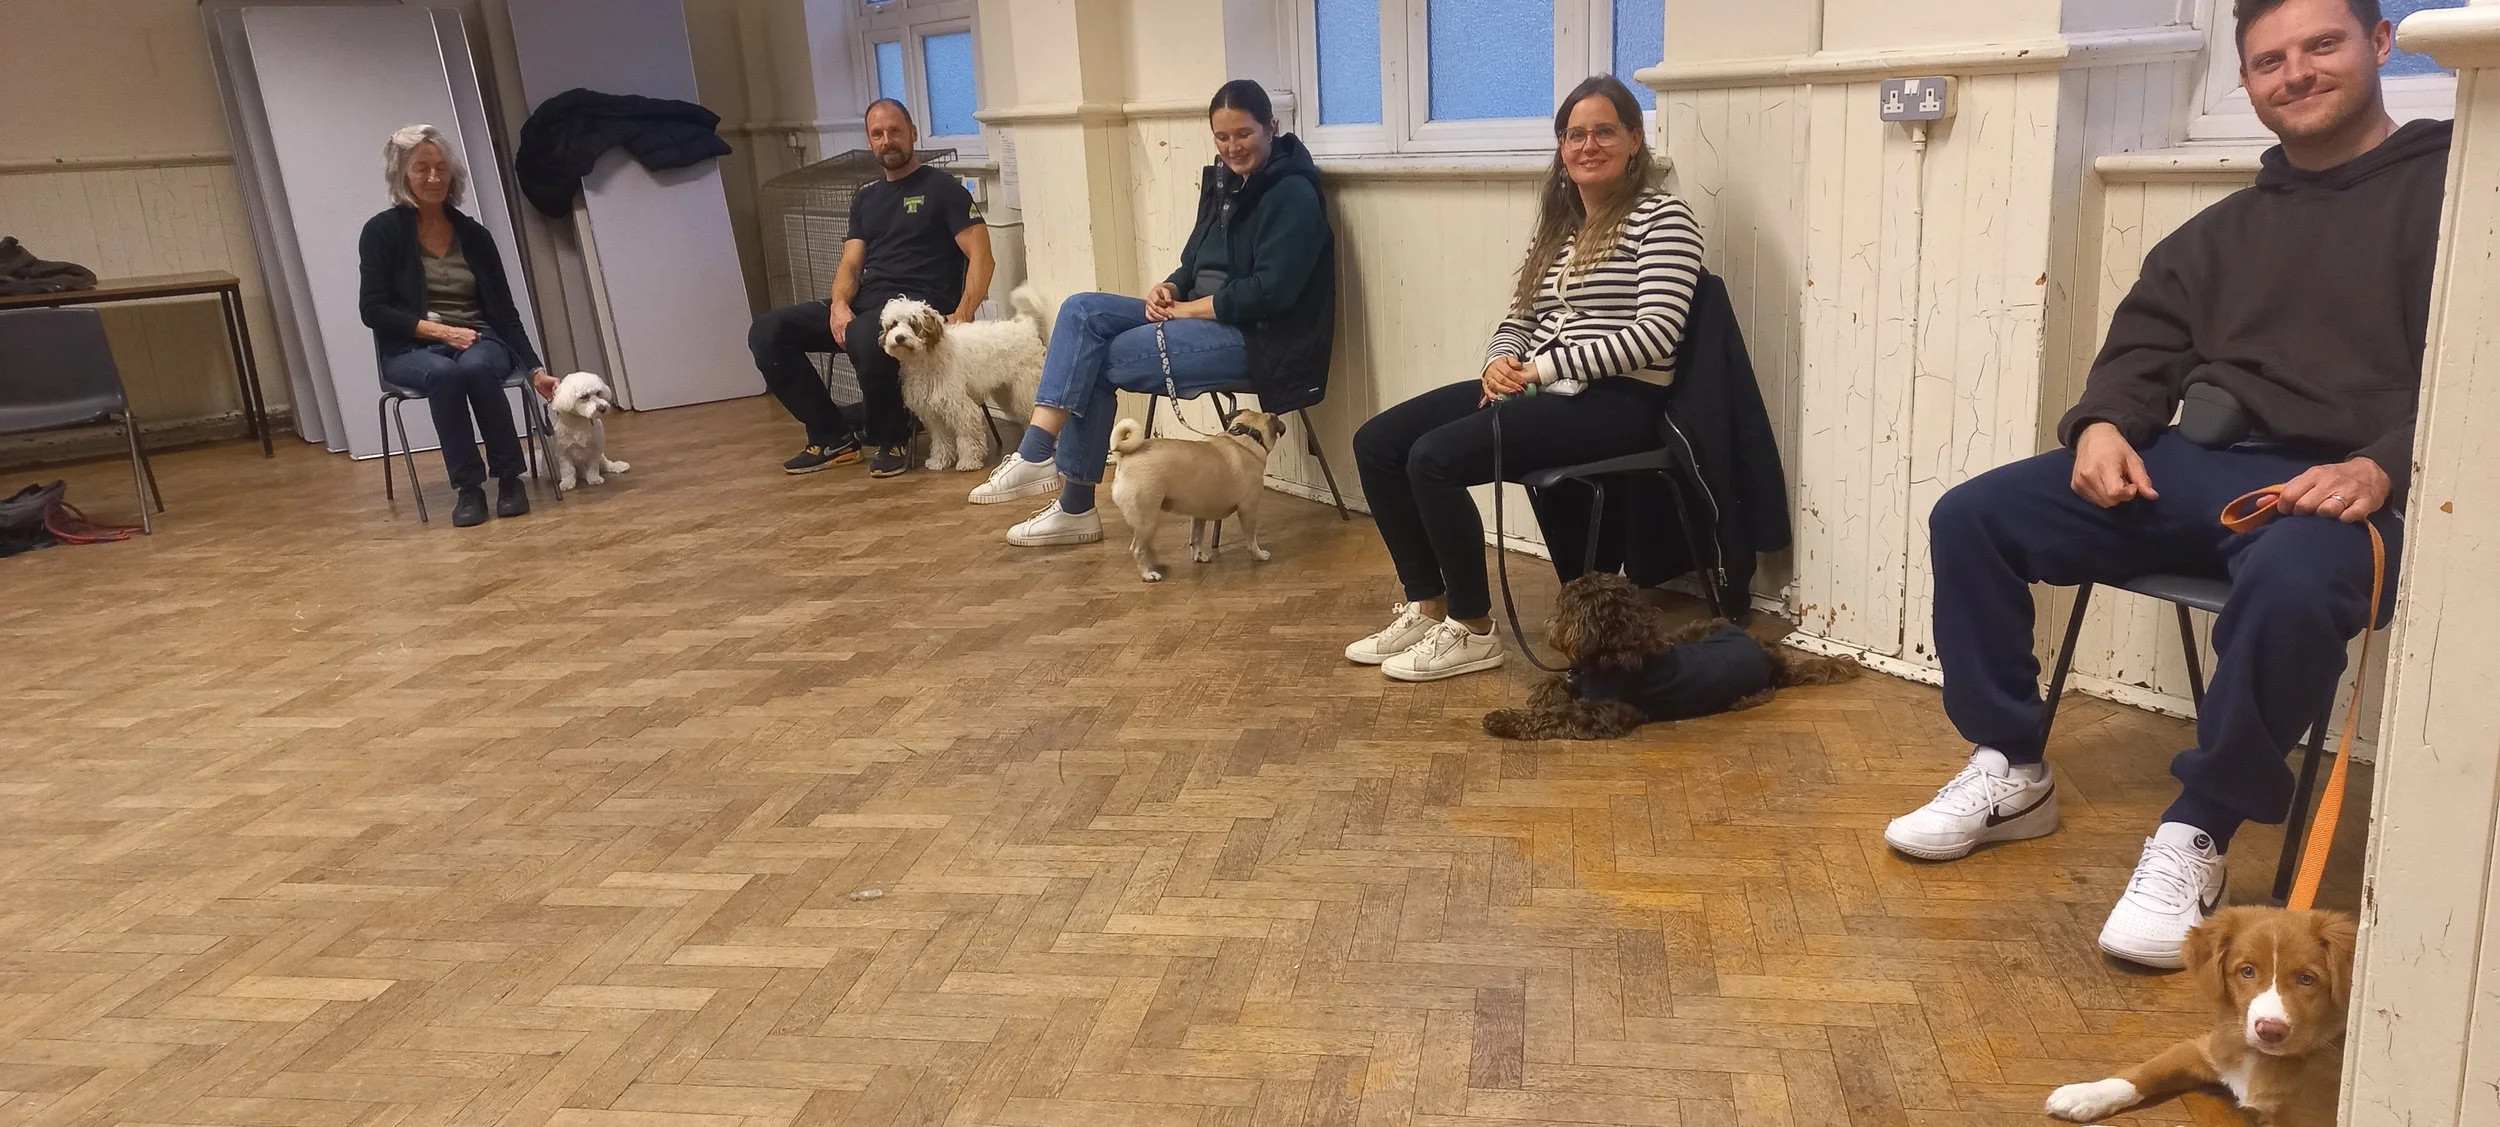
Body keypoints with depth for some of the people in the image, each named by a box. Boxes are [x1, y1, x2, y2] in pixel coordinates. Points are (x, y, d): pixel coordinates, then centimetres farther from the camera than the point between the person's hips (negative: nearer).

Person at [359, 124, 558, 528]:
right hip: (411, 350, -1)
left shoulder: (474, 234, 6)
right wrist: (439, 330, -17)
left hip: (479, 343, 2)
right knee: (442, 372, -37)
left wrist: (535, 369, -6)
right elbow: (373, 310, -6)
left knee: (476, 367, -35)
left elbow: (505, 312, 4)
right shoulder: (382, 231, -2)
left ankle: (510, 478, -22)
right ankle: (468, 488, -28)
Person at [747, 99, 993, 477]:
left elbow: (981, 256, -5)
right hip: (865, 304, 7)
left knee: (864, 337, -41)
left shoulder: (943, 188, 5)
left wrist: (961, 317, -21)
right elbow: (850, 265, 14)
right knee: (767, 332, -11)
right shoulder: (865, 199, 22)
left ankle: (892, 440, -15)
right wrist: (839, 304, -10)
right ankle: (832, 438, -3)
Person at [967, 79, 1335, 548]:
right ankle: (1037, 453, -17)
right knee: (1081, 312, -10)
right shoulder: (1227, 181, 14)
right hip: (1199, 315, 9)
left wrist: (1188, 308, -15)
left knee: (1096, 362, -15)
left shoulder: (1292, 195, -12)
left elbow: (1270, 291, -20)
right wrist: (1167, 289, -4)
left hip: (1256, 338, -9)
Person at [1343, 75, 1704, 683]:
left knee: (1434, 457, -26)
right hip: (1539, 387, 8)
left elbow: (1654, 335, -17)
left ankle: (1473, 632, -11)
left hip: (1615, 403, -8)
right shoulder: (1557, 222, 17)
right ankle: (1426, 606, 3)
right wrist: (1501, 361, -6)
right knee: (1376, 442, -5)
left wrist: (1543, 368, -18)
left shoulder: (1663, 217, -6)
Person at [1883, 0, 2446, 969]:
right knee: (1972, 517, -11)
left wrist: (2383, 468, -23)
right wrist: (2104, 423, -6)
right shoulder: (2225, 228, 23)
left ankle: (2199, 833, -20)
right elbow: (2149, 343, 16)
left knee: (2288, 584, -41)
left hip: (2348, 487, -5)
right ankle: (2011, 771, 1)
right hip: (2197, 465, 6)